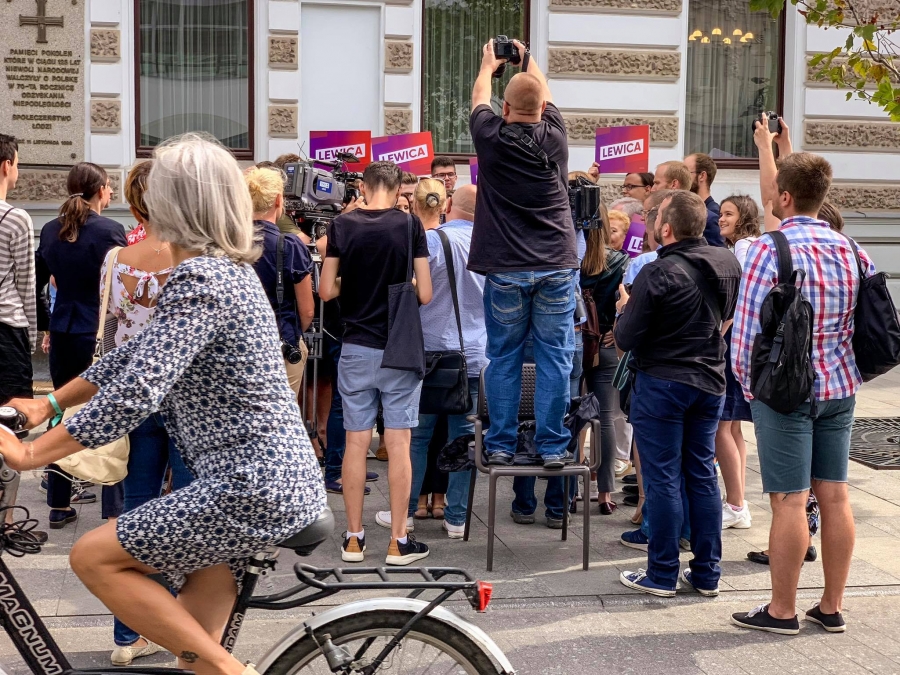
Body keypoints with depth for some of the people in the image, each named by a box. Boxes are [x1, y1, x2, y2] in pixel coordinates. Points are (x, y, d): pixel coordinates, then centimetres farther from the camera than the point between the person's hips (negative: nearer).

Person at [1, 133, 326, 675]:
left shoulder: (199, 280, -17)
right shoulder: (230, 270, 13)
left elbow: (136, 390, -25)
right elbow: (140, 352, 20)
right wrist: (50, 403, 19)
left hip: (253, 489, -9)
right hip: (281, 477, 9)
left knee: (94, 557, -4)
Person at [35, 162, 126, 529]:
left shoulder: (51, 230, 6)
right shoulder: (109, 231, -12)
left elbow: (35, 284, 10)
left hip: (63, 332, 5)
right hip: (102, 334, -5)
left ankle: (59, 503, 15)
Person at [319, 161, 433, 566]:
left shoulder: (343, 225, -2)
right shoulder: (410, 225, -5)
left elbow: (326, 290, -2)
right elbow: (424, 295, -7)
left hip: (356, 348, 2)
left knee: (356, 442, 7)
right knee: (398, 443, 2)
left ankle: (353, 537, 13)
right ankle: (398, 542, 7)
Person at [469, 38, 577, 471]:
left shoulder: (491, 137, -3)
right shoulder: (554, 136, -1)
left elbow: (478, 99, 19)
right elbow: (545, 95, 21)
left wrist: (488, 63, 39)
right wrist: (527, 59, 38)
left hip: (505, 269, 0)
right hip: (556, 266, 0)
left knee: (503, 358, 7)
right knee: (554, 358, 3)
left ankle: (500, 446, 12)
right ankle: (552, 446, 5)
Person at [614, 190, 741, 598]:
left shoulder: (657, 274, -19)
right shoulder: (728, 264, 0)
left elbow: (626, 340, -14)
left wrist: (625, 309, 5)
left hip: (661, 384, -6)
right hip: (710, 381, 6)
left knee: (662, 479, 1)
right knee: (703, 475, 12)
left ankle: (662, 575, 8)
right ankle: (707, 573, 18)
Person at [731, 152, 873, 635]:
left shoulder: (769, 250, -13)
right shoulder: (850, 249, 5)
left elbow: (747, 328, -11)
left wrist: (747, 380, 3)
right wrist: (844, 371, 18)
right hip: (840, 387, 6)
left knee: (790, 502, -1)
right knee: (834, 496, 9)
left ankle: (782, 611, 8)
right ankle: (831, 608, 19)